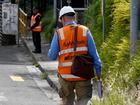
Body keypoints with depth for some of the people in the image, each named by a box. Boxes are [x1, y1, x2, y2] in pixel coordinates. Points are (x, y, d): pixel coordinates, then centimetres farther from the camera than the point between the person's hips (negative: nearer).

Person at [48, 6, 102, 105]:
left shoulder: (59, 33, -3)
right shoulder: (85, 31, -1)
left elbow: (52, 56, 1)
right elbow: (94, 53, -3)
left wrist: (50, 52, 23)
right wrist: (98, 70, 3)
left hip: (66, 75, 0)